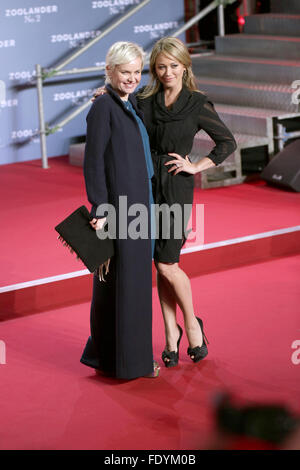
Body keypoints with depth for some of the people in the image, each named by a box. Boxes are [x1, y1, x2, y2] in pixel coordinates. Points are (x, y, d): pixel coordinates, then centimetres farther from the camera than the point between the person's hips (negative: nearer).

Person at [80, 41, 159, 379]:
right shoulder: (103, 107, -12)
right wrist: (100, 210, -20)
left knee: (136, 279, 14)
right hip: (117, 206, -9)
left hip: (138, 205, 9)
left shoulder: (131, 105, 14)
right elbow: (93, 162, -16)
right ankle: (125, 361, 4)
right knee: (121, 281, -4)